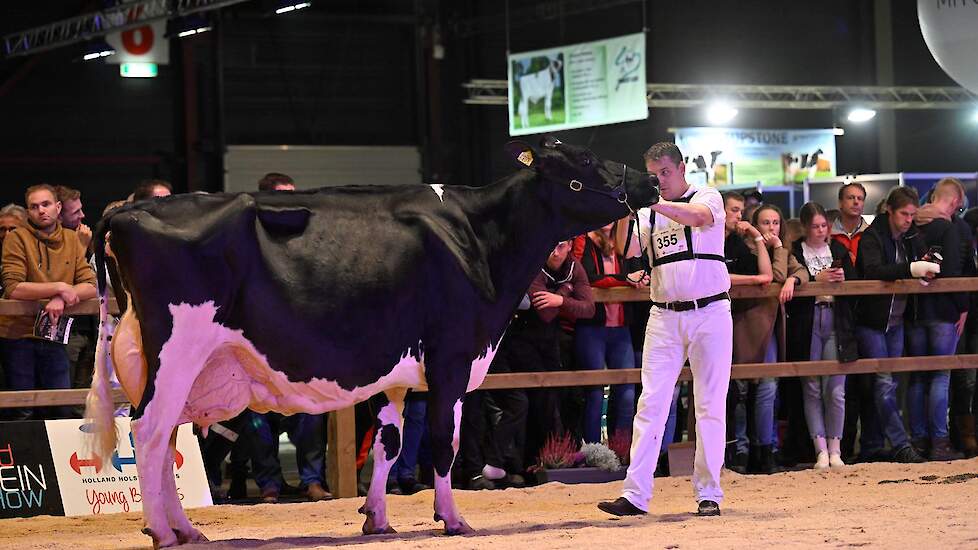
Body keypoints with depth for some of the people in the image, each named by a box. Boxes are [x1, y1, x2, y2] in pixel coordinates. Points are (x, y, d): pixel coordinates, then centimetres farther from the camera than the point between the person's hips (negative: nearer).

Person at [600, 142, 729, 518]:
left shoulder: (707, 198, 1)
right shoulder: (649, 213, 12)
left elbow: (695, 216, -23)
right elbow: (626, 250, -5)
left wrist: (652, 203, -35)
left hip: (710, 313, -3)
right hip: (664, 317, 3)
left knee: (711, 407, 0)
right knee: (650, 405, -3)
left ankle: (708, 494, 7)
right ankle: (635, 496, -6)